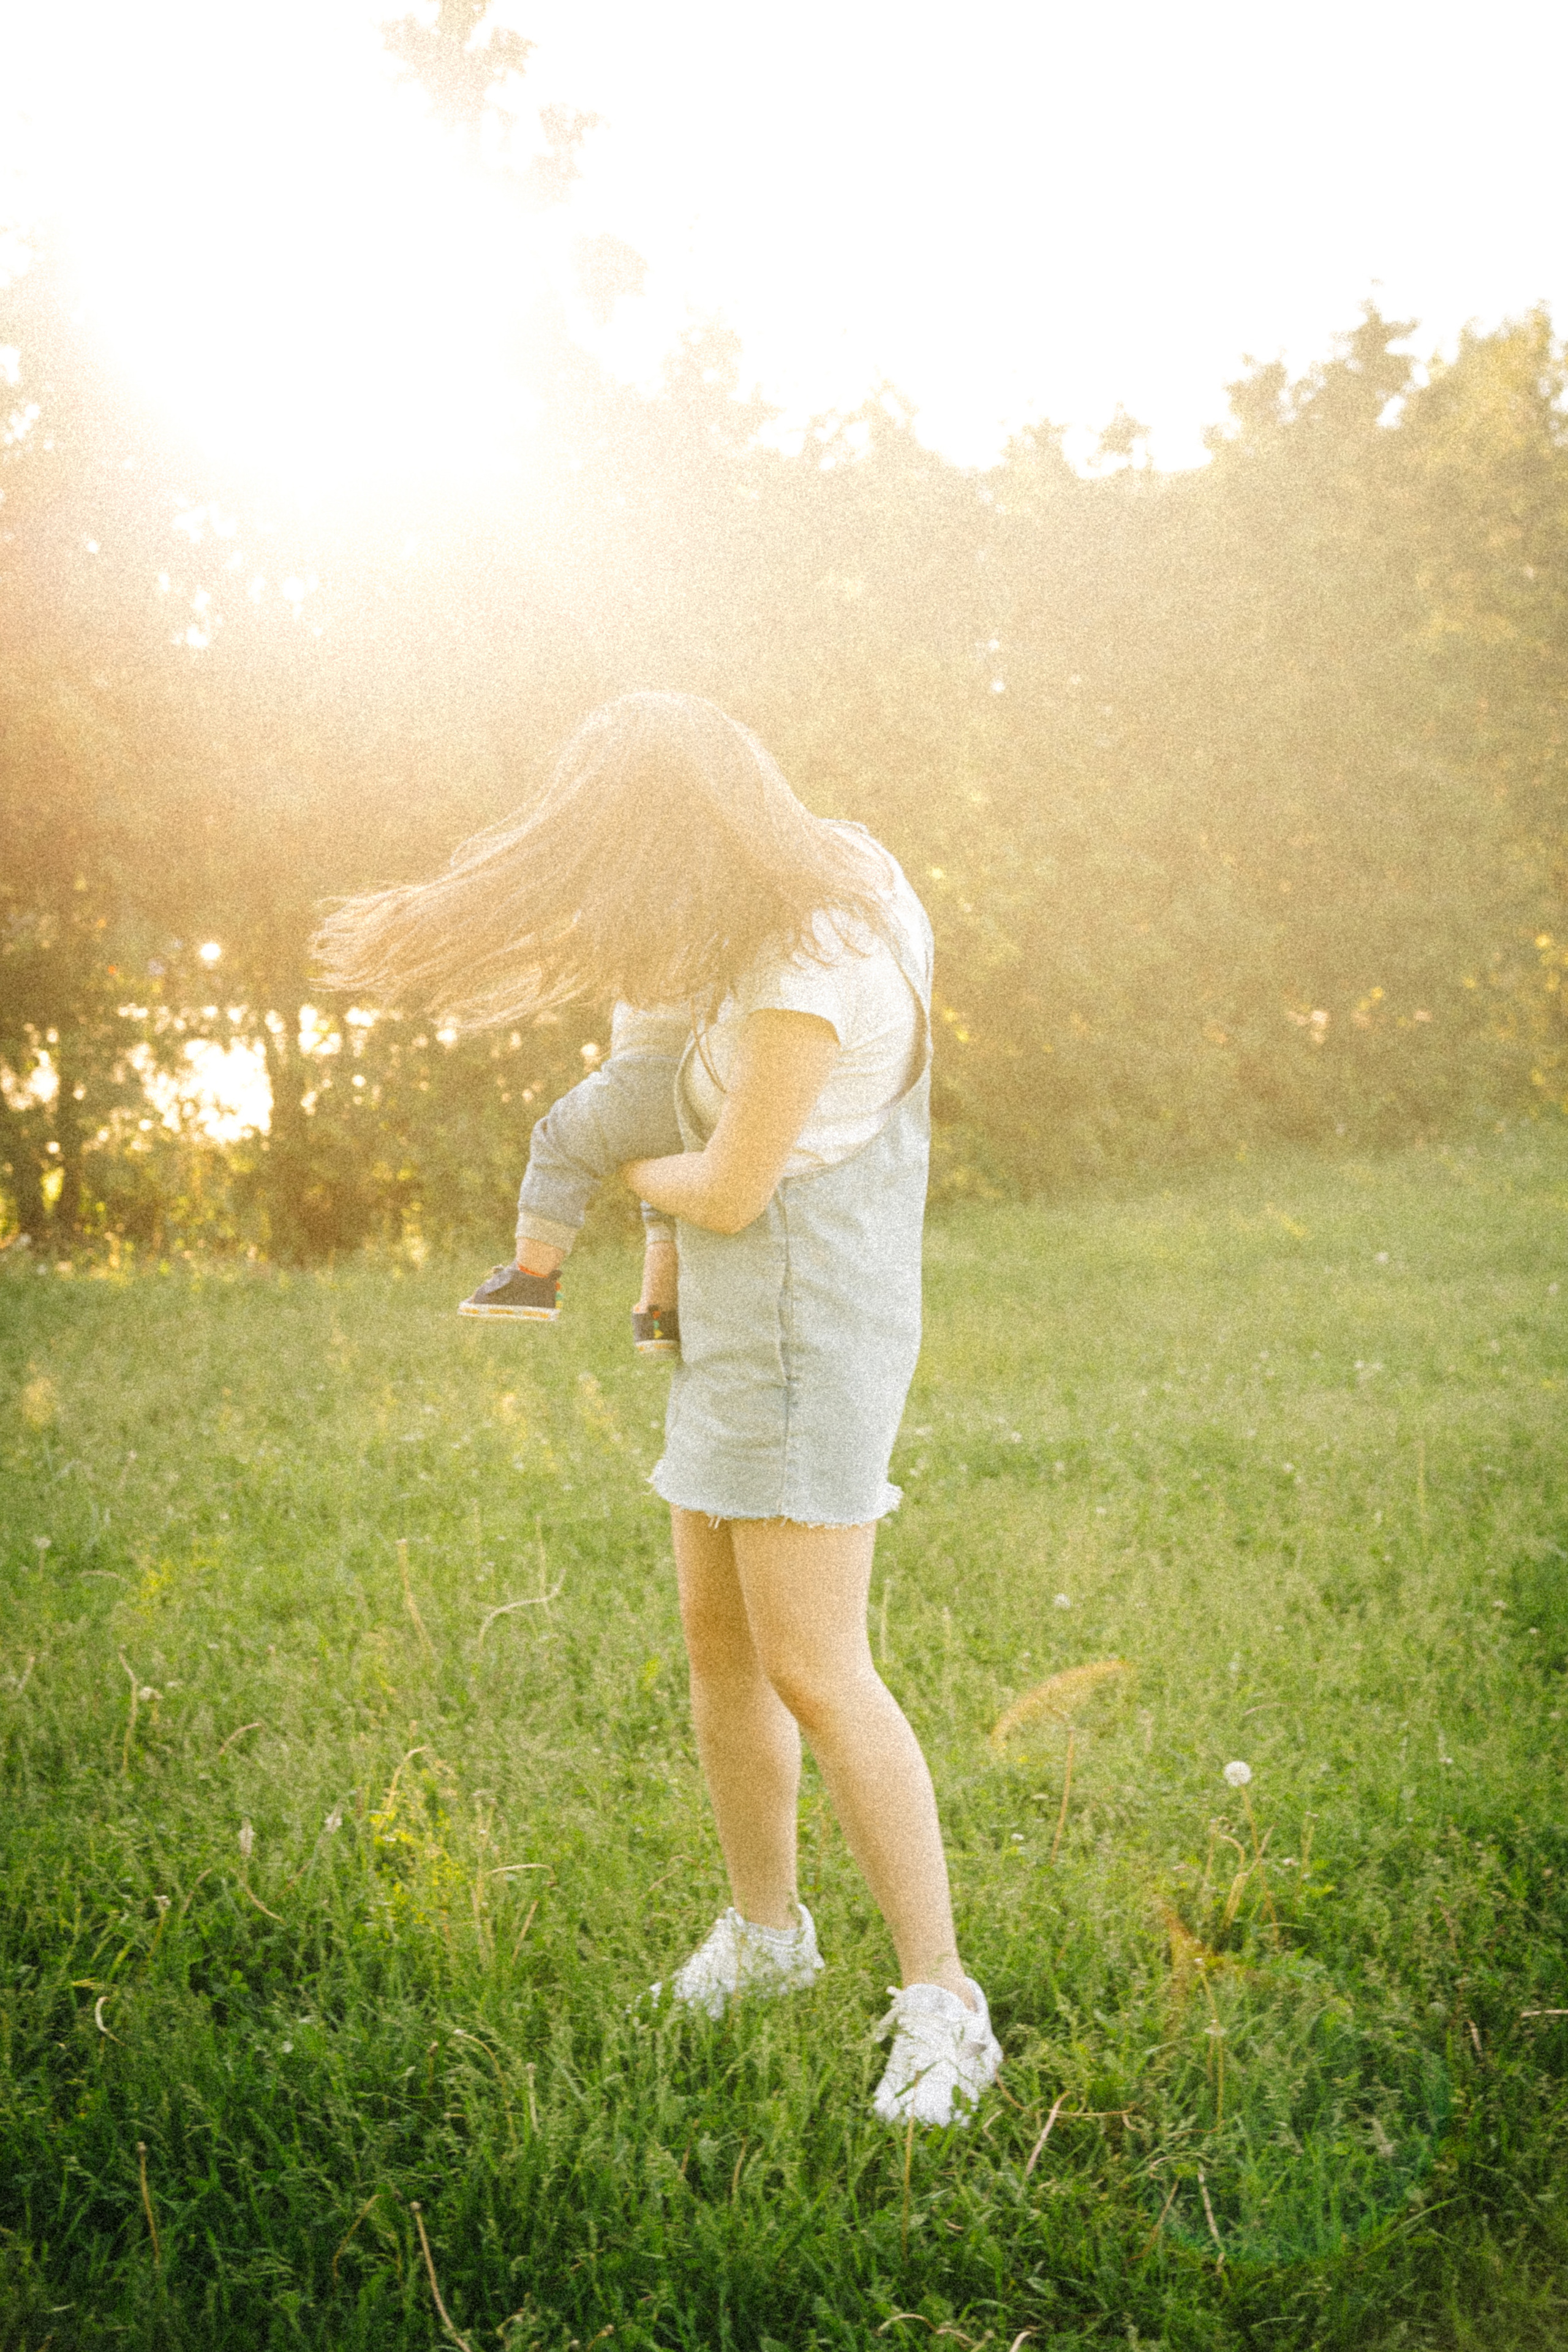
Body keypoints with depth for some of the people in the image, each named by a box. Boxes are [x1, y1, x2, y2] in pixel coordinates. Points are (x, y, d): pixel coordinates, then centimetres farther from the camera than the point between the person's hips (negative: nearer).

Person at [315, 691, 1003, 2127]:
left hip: (807, 1337, -10)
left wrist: (633, 1171, 4)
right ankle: (768, 1927, 32)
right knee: (718, 1640, 15)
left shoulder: (808, 976, -25)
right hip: (743, 1327, 10)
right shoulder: (829, 874, 4)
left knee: (816, 1677, -10)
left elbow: (728, 1192, -18)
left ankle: (941, 2005, 0)